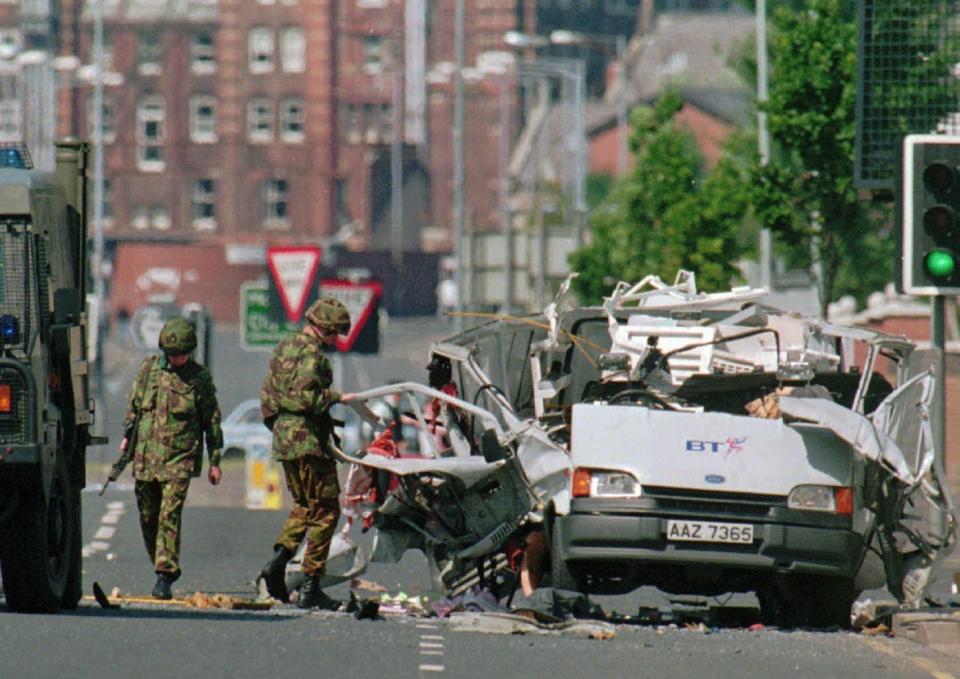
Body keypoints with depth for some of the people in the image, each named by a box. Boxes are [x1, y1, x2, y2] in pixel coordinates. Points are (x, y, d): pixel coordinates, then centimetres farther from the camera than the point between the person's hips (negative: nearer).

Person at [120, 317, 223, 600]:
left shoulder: (200, 378, 0)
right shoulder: (149, 368, 6)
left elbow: (212, 420, 5)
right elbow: (134, 404, 19)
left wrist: (215, 462, 4)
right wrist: (127, 436, 13)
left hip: (180, 457, -4)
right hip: (146, 455, 4)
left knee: (170, 515, -14)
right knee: (148, 516, 9)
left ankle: (165, 576, -16)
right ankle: (160, 564, 27)